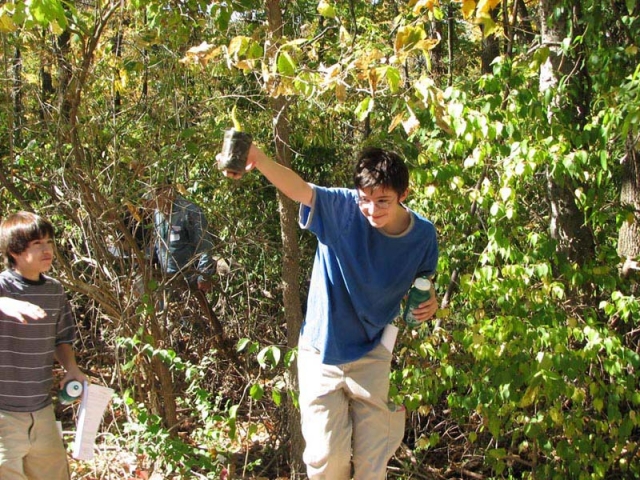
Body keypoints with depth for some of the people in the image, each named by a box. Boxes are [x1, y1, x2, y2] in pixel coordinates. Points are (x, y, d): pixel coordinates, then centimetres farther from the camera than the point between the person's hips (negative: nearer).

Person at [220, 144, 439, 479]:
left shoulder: (423, 235, -11)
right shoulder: (342, 208, -21)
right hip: (322, 354, -2)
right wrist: (259, 160, -61)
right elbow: (299, 189, -41)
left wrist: (430, 301, -15)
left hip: (372, 356, 2)